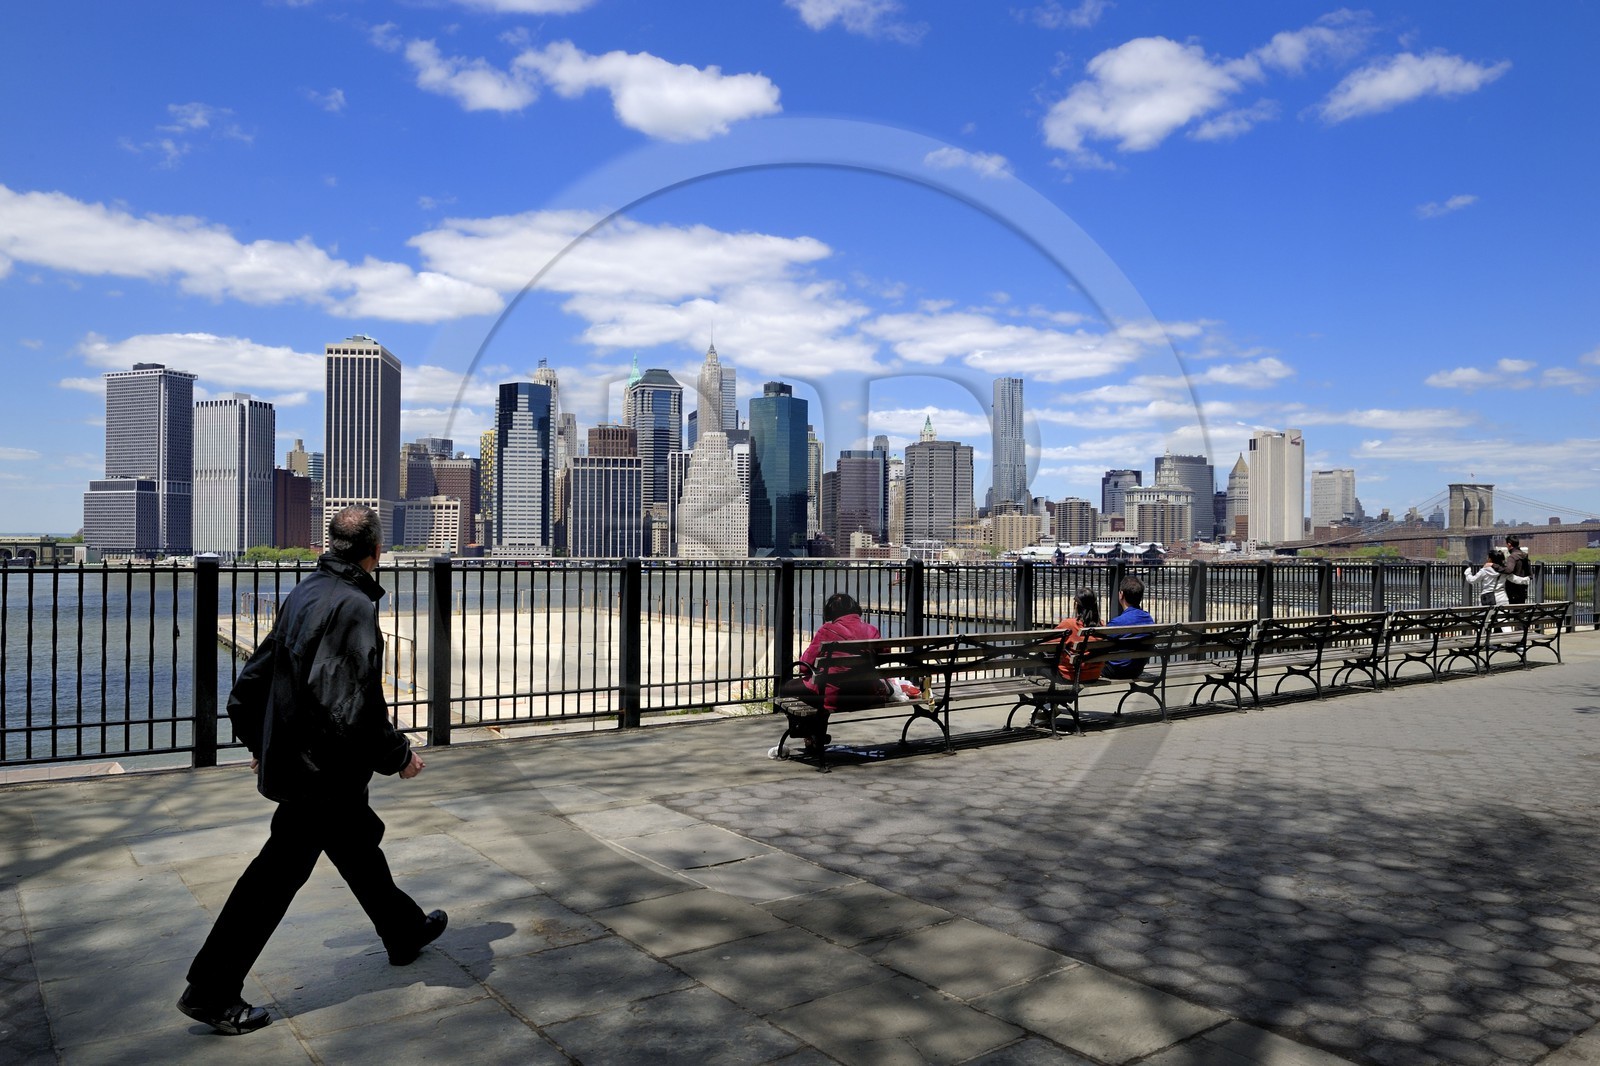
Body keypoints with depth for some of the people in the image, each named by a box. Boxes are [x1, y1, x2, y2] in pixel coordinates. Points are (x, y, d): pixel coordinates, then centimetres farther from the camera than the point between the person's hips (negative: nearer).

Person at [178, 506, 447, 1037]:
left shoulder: (304, 593, 5)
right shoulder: (353, 606, -23)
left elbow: (255, 674, 14)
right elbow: (356, 708, -28)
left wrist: (259, 741, 25)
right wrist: (399, 757, -14)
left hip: (287, 753, 10)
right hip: (321, 772, -10)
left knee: (359, 844, 22)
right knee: (277, 873, 2)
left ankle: (405, 931, 40)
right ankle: (210, 991, 14)